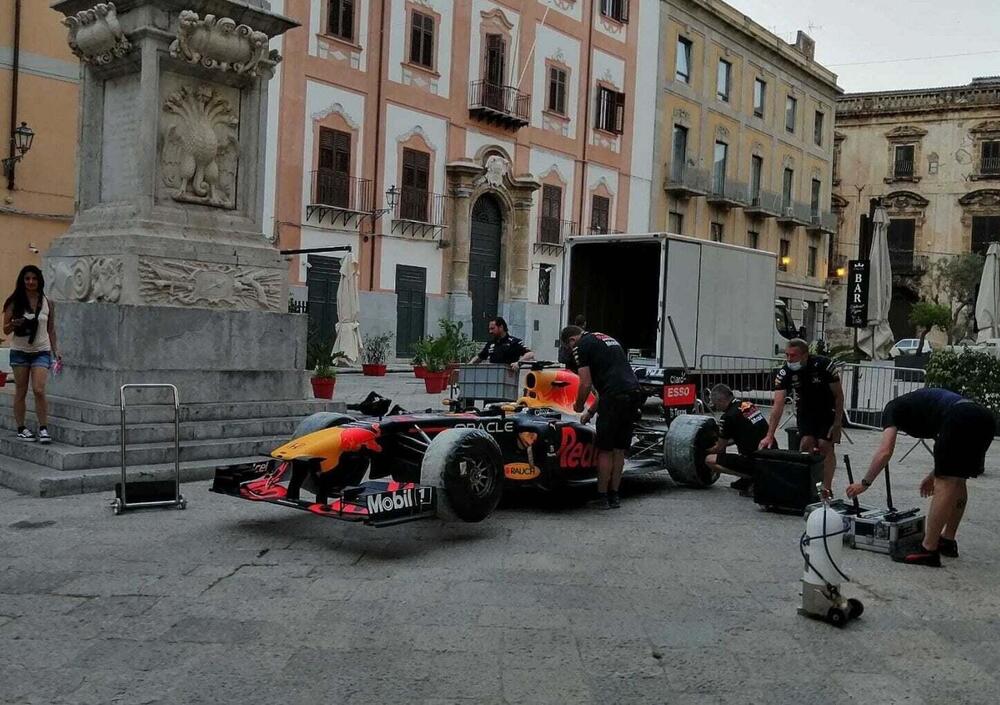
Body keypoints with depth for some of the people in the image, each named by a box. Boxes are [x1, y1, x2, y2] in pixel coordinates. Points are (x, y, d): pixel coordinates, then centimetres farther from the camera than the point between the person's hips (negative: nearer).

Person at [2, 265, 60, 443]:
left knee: (39, 390, -13)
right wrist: (14, 324, -20)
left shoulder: (47, 303, 4)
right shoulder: (14, 302, 0)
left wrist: (55, 351, 5)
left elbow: (51, 329, 11)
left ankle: (43, 428, -6)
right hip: (20, 351, 0)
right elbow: (5, 329, 2)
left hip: (41, 351, 0)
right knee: (21, 392, 7)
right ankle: (21, 428, 17)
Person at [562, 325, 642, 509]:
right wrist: (591, 411, 34)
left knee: (605, 450, 4)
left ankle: (603, 497, 10)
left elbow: (586, 384, -4)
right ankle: (614, 496, 20)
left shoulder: (582, 346, 3)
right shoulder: (607, 339, 29)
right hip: (634, 392, 8)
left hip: (614, 397, -8)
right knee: (619, 449, 15)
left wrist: (579, 406, 16)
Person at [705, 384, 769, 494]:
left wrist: (707, 452, 24)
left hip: (755, 462, -8)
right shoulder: (749, 405, 13)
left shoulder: (728, 417, -11)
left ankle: (749, 477, -7)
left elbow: (720, 448, 3)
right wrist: (722, 444, 34)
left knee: (709, 460, 0)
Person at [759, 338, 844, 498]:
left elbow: (839, 395, -16)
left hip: (828, 411, -2)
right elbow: (778, 405, -26)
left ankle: (827, 489, -6)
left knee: (826, 446, -12)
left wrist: (837, 423, -16)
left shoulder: (823, 365, -28)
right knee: (805, 444, -13)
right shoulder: (785, 372, -22)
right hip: (805, 411, 2)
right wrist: (769, 435, -33)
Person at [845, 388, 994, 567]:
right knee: (957, 481, 20)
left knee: (945, 484, -3)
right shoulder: (923, 402, 38)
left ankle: (928, 551, -2)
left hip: (961, 420, -8)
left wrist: (864, 483, 14)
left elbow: (884, 452, 5)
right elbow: (951, 449, 39)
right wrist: (935, 475, 43)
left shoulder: (892, 409, 17)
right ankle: (948, 540, 29)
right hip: (985, 418, 8)